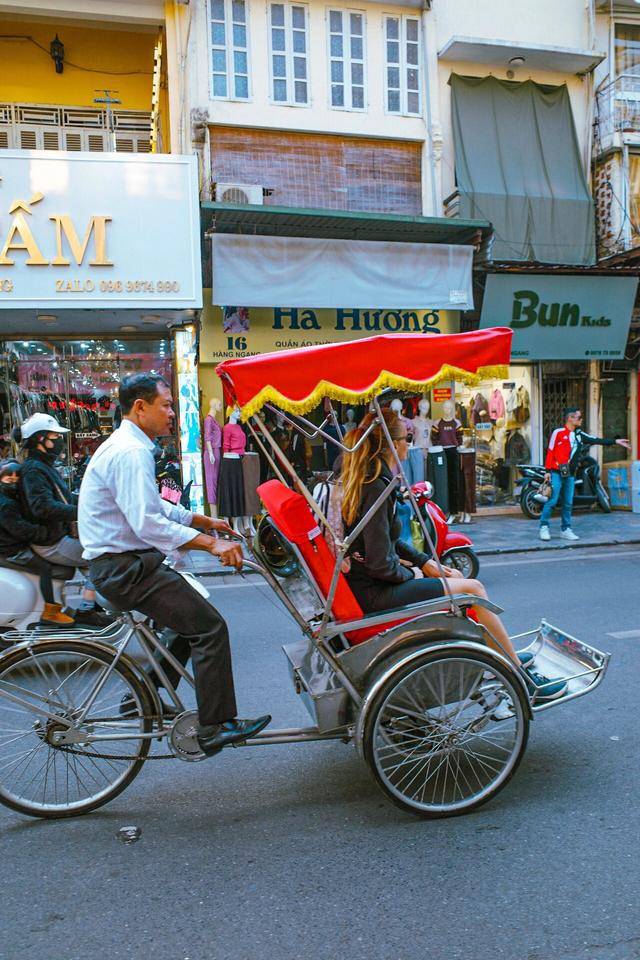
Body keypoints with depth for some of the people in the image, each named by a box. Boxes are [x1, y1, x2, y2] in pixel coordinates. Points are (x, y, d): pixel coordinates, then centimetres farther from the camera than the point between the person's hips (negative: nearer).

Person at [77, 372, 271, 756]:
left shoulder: (125, 446, 15)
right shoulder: (131, 452, -19)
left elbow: (154, 506, 23)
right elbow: (149, 524, -28)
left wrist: (204, 521, 20)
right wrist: (210, 543, -29)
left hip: (123, 562, 11)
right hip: (125, 566, -11)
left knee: (193, 617, 19)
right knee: (210, 626, -10)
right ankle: (215, 727, -1)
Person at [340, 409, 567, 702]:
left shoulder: (361, 479, 9)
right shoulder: (376, 488, -23)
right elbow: (381, 565, -24)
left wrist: (425, 562, 12)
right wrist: (412, 573, -5)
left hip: (364, 578, 10)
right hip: (374, 593, -10)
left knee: (455, 576, 19)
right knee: (472, 589, -4)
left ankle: (504, 655, 31)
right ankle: (522, 678, 8)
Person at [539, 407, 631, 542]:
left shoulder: (579, 434, 12)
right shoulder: (558, 433, -6)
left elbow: (597, 440, 9)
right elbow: (550, 452, -7)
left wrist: (615, 441, 2)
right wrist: (548, 471, -10)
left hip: (570, 475, 6)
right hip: (556, 474, -6)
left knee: (568, 503, 8)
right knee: (552, 501, -7)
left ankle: (565, 529, 15)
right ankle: (544, 527, 1)